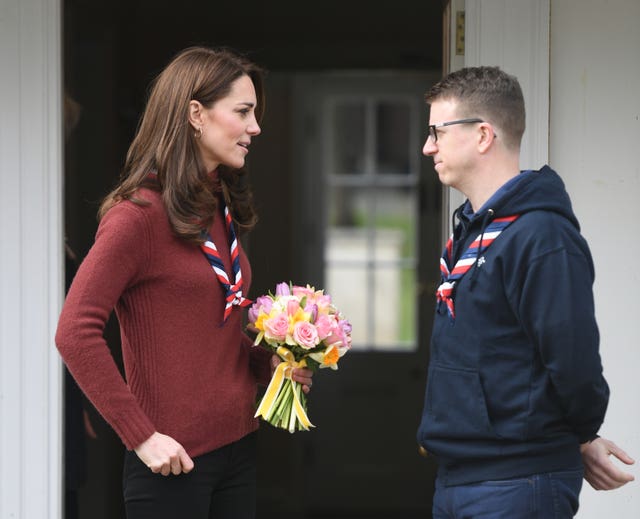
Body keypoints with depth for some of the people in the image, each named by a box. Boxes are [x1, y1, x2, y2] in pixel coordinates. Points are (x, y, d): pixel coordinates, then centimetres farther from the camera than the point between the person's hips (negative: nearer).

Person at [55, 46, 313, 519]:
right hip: (174, 461, -8)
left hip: (239, 446, 8)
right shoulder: (140, 213, -13)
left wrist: (269, 364, 2)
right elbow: (75, 334, -19)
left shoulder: (223, 212, 11)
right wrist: (142, 436, -20)